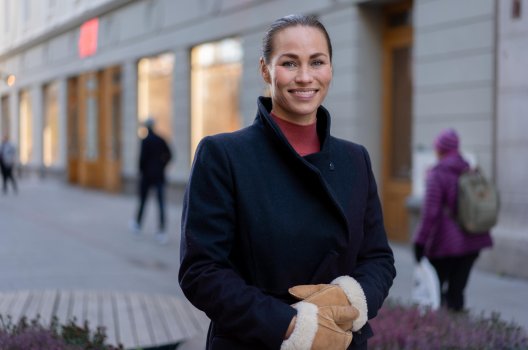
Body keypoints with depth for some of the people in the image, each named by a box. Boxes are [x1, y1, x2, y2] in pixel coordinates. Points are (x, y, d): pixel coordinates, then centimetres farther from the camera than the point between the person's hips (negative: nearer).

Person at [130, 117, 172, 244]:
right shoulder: (161, 140, 3)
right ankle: (161, 231, -12)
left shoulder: (145, 141, -10)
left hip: (147, 175, -3)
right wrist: (161, 167, 11)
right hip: (159, 175, 3)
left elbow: (142, 157, -14)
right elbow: (169, 155, 3)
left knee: (142, 200, 15)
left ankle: (137, 225, 31)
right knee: (161, 204, -3)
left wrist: (141, 171, -1)